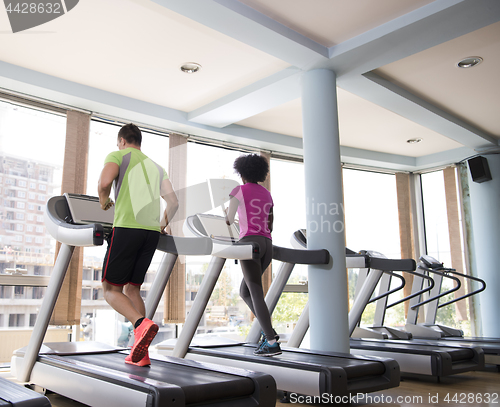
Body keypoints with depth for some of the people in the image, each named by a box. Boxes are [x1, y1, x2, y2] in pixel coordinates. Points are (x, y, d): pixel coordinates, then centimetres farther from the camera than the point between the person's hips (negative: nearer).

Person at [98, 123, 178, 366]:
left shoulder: (117, 156, 9)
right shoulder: (156, 167, 25)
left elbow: (105, 182, -12)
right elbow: (173, 202, 18)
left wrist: (103, 201, 8)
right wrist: (163, 224, 34)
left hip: (127, 228, -6)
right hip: (151, 232, 6)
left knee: (111, 289, 3)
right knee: (132, 288, 14)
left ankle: (142, 324, -23)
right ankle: (140, 353, 7)